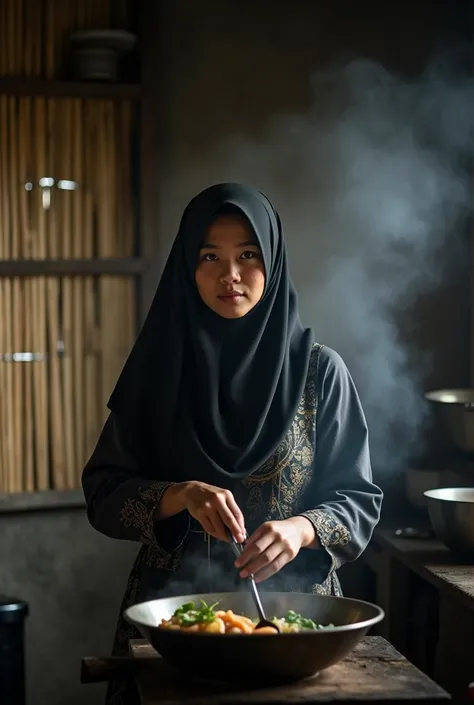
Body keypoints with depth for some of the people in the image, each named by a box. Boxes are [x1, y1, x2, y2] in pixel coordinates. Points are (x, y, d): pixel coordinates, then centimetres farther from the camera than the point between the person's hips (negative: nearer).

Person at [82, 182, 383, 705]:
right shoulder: (160, 368, 0)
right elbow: (102, 493, -2)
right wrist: (180, 496, -21)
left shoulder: (319, 370, -3)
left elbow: (358, 499, -2)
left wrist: (301, 529, -23)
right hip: (173, 604, 1)